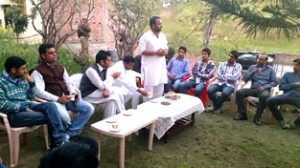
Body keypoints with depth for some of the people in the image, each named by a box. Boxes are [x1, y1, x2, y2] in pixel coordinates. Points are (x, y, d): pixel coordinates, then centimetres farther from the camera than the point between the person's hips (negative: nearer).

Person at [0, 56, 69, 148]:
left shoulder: (22, 79, 14)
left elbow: (31, 97, 16)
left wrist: (32, 82, 1)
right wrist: (24, 108, -18)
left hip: (27, 107, 6)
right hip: (13, 114, -6)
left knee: (50, 105, -23)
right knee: (49, 116, -24)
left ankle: (60, 141, -27)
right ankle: (59, 140, -10)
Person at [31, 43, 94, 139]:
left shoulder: (60, 68, 20)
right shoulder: (37, 71, -2)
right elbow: (39, 91, -13)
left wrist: (73, 93, -1)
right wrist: (58, 99, -21)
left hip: (68, 98, 7)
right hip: (53, 100, -7)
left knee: (89, 108, -10)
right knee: (64, 117, -36)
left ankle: (69, 133, -8)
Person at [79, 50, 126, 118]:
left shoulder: (106, 68, -1)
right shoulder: (91, 70, -25)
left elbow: (109, 81, -5)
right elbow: (101, 85, -24)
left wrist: (107, 89, -27)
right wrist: (112, 76, -16)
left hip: (97, 90, 8)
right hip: (88, 94, -8)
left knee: (118, 92, -8)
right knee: (112, 97, -22)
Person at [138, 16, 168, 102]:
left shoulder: (163, 36, 11)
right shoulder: (145, 37, -10)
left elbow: (166, 49, 18)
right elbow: (141, 51, -14)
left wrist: (164, 52, -7)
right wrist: (155, 53, -19)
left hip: (161, 66, 7)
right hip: (150, 67, -7)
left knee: (159, 91, 13)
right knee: (149, 91, -2)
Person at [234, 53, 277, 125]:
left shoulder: (270, 69, 9)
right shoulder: (252, 67, 14)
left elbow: (274, 82, 3)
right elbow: (245, 79, 6)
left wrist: (264, 87, -14)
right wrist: (253, 72, -9)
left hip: (264, 89, -2)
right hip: (253, 89, 3)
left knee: (264, 96, -39)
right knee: (239, 92, -24)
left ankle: (257, 117, -24)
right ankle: (243, 114, -15)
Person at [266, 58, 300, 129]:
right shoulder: (288, 74, 22)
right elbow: (281, 87, 10)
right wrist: (294, 85, 0)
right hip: (287, 95, 1)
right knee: (269, 101, -26)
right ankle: (282, 121, -9)